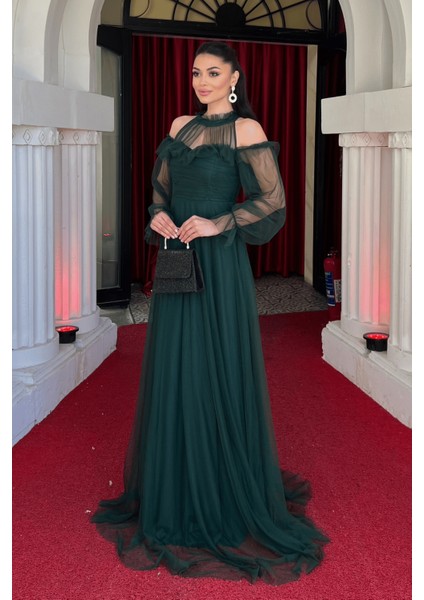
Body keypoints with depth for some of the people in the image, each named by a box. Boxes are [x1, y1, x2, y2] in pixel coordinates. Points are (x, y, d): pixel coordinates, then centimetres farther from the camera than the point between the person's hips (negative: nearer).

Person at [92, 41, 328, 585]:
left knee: (217, 376, -1)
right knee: (172, 375, 10)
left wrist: (217, 224, -17)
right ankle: (176, 494, 26)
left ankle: (228, 499, 15)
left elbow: (273, 202, -8)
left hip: (218, 264, -6)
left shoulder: (245, 129, -5)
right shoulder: (181, 125, 13)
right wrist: (158, 215, -3)